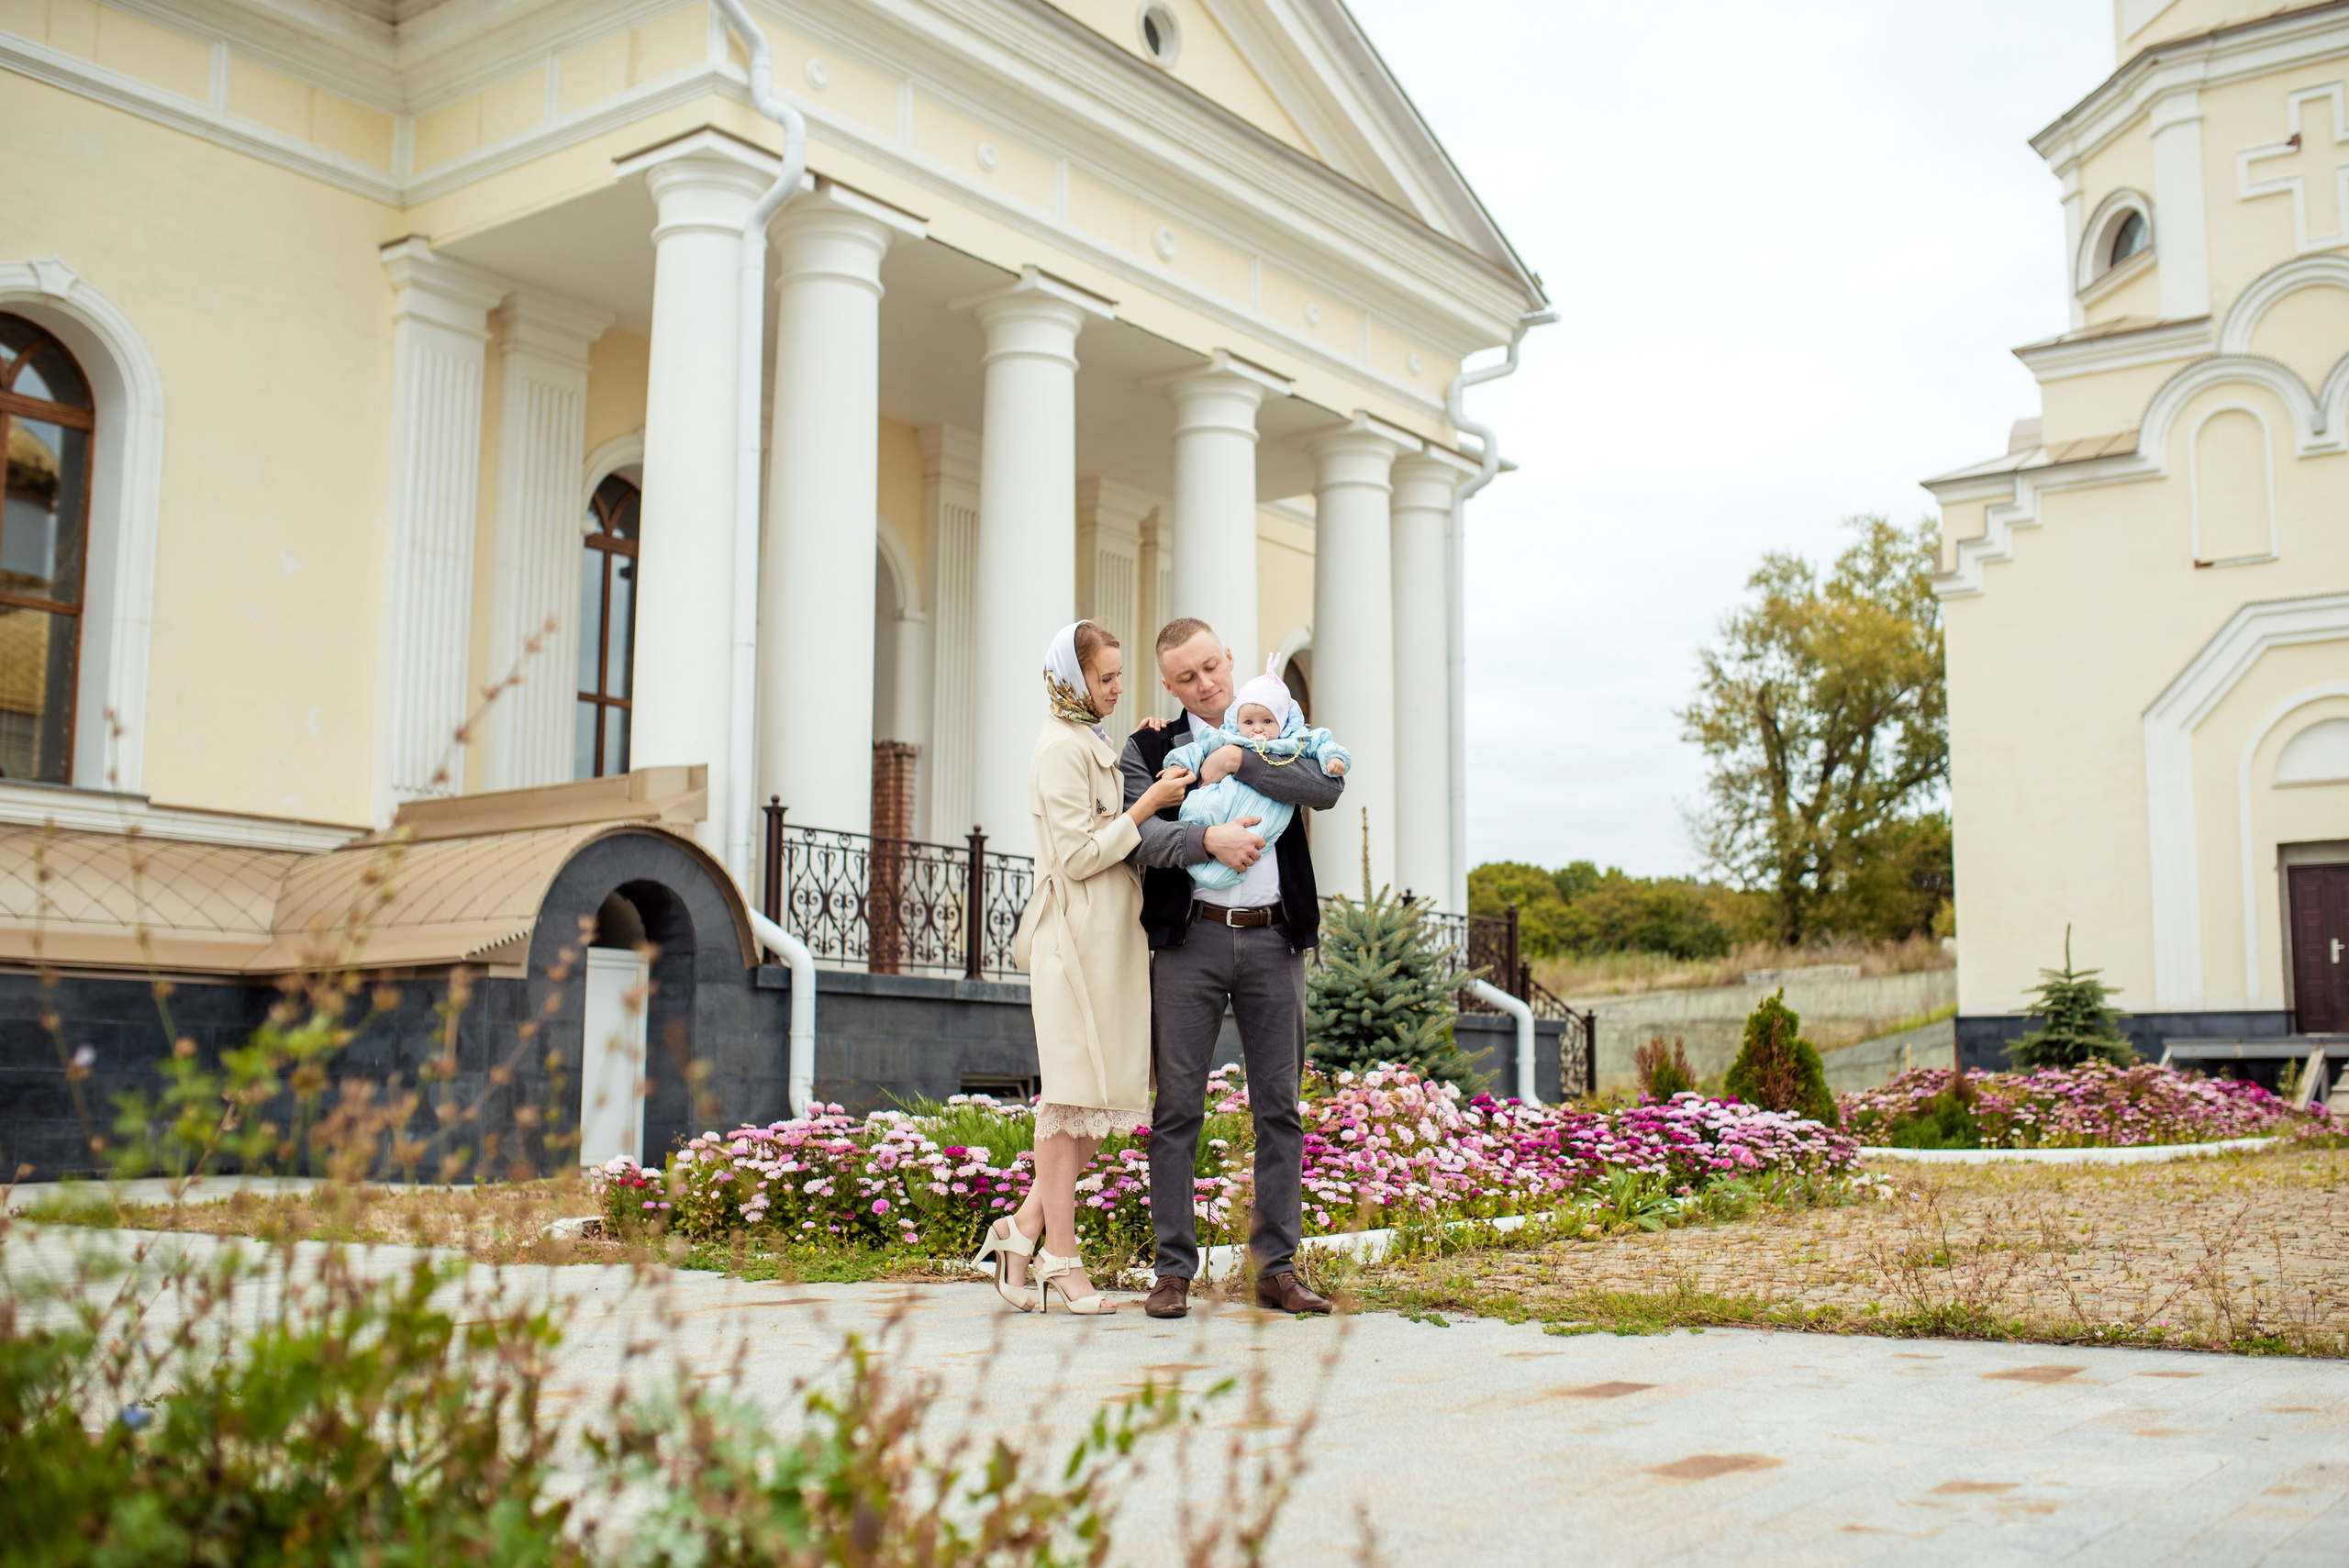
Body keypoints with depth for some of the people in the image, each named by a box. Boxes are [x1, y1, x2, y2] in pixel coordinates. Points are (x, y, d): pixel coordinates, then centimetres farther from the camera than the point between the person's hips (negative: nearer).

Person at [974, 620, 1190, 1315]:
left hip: (1111, 937, 9)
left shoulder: (1092, 745, 19)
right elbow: (1080, 855, -16)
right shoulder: (1061, 748, -11)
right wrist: (1147, 806, -14)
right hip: (1076, 937, -9)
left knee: (1107, 1094, 8)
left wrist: (1156, 788, 13)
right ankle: (1060, 1257, 1)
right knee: (1074, 1095, -5)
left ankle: (1024, 1229, 14)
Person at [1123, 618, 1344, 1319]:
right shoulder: (1150, 747, 7)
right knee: (1177, 1108, -1)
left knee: (1280, 1107, 4)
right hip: (1191, 938, -2)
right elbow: (1139, 833, -7)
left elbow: (1329, 788, -6)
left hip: (1272, 939, 2)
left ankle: (1277, 1267, 11)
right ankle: (1174, 1271, 5)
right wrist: (1207, 837, -23)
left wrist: (1239, 762, -10)